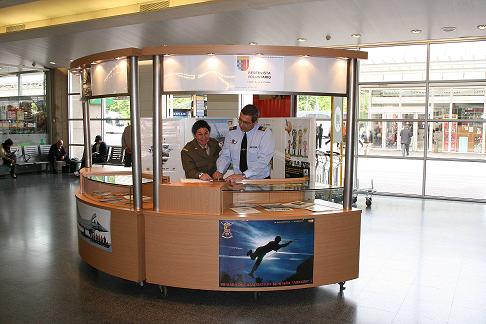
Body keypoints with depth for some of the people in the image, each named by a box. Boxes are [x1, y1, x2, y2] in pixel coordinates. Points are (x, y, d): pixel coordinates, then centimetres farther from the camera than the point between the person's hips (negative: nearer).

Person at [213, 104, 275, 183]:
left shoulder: (265, 133, -8)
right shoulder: (232, 132, 5)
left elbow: (263, 161, -18)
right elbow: (225, 156, 8)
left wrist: (243, 175, -26)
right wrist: (219, 171, -11)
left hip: (261, 180, -2)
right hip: (238, 181, 2)